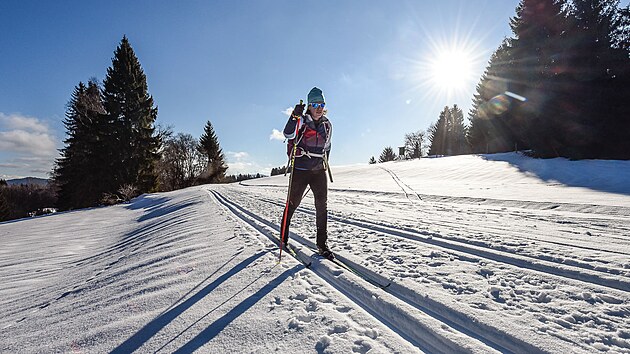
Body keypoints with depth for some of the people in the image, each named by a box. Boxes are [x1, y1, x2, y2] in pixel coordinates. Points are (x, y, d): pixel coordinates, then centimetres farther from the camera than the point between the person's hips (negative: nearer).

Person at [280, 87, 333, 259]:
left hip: (319, 170, 4)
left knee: (322, 206, 0)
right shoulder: (302, 121, -3)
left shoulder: (327, 125, 13)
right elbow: (288, 134, -20)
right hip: (300, 169, -4)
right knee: (292, 204, 7)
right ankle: (283, 236, 28)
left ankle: (322, 244, 8)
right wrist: (295, 116, -31)